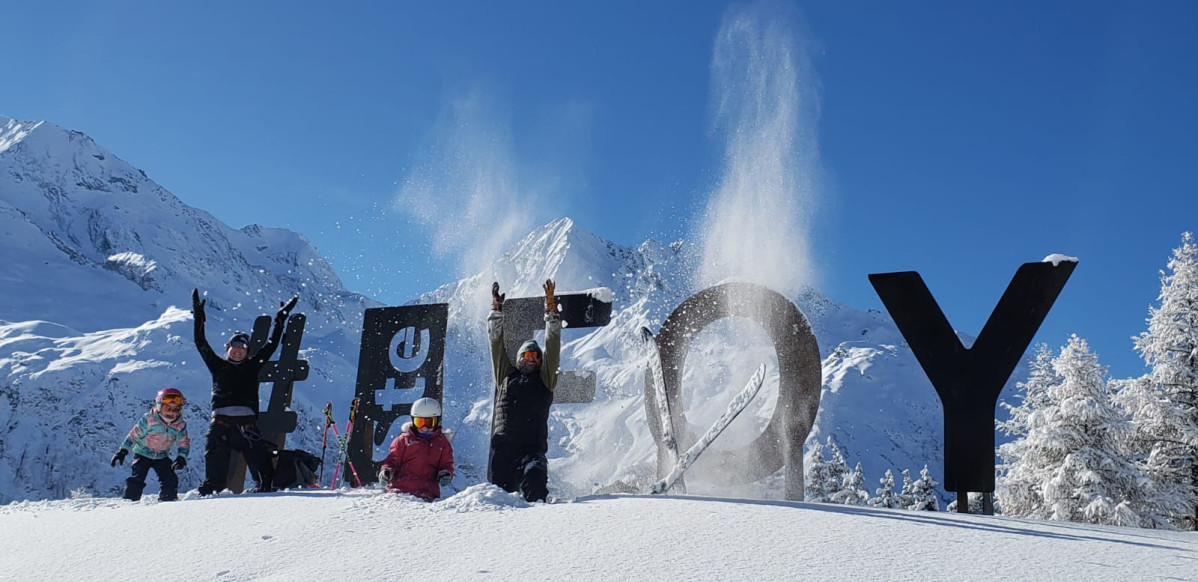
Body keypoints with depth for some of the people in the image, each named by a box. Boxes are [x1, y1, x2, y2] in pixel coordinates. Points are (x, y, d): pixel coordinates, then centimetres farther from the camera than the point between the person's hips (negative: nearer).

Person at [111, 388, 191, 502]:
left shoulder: (180, 425, -11)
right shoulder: (148, 419, -20)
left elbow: (184, 442, -1)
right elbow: (133, 435, -11)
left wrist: (182, 457, -17)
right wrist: (123, 451, -13)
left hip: (162, 457, 3)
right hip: (143, 454, -3)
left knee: (170, 480, -6)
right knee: (137, 479, -15)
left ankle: (168, 501, 9)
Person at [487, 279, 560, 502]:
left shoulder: (545, 380, 16)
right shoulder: (505, 376, 21)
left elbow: (553, 344, 11)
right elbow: (497, 343, 21)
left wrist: (550, 306, 7)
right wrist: (496, 309, 18)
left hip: (532, 450, -2)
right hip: (501, 449, 2)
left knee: (535, 475, -30)